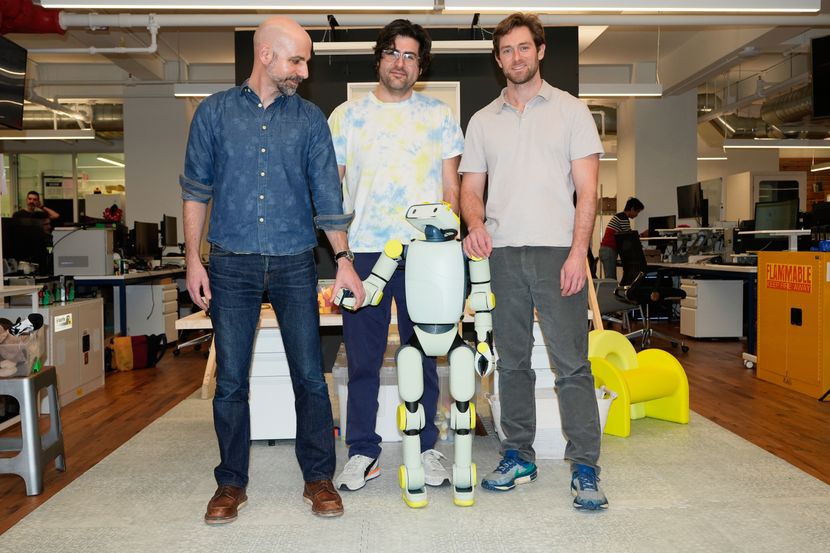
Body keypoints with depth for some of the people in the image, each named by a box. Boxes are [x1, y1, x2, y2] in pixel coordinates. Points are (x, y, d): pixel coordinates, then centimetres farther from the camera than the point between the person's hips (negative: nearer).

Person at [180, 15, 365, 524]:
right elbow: (196, 190, 7)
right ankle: (232, 483, 22)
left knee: (311, 375, 2)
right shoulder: (215, 112, 5)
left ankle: (319, 478, 18)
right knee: (231, 380, 6)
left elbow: (328, 195, 3)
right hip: (232, 264, 0)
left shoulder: (310, 119, 6)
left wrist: (343, 260, -3)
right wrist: (194, 259, 1)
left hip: (294, 264, 0)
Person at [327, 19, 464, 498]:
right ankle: (363, 452, 16)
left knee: (423, 355, 6)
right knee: (362, 357, 4)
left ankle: (426, 448, 20)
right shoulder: (348, 116, 10)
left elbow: (451, 189, 11)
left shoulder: (439, 115, 11)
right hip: (363, 252, 1)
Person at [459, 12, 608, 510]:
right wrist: (476, 224, -9)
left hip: (557, 251, -3)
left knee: (572, 362, -5)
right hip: (502, 254, 3)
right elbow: (471, 188, 14)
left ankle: (586, 468, 3)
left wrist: (577, 253, -10)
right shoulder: (483, 120, 16)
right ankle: (519, 456, 21)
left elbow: (587, 189, 1)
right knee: (512, 361, 9)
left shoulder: (570, 110, 8)